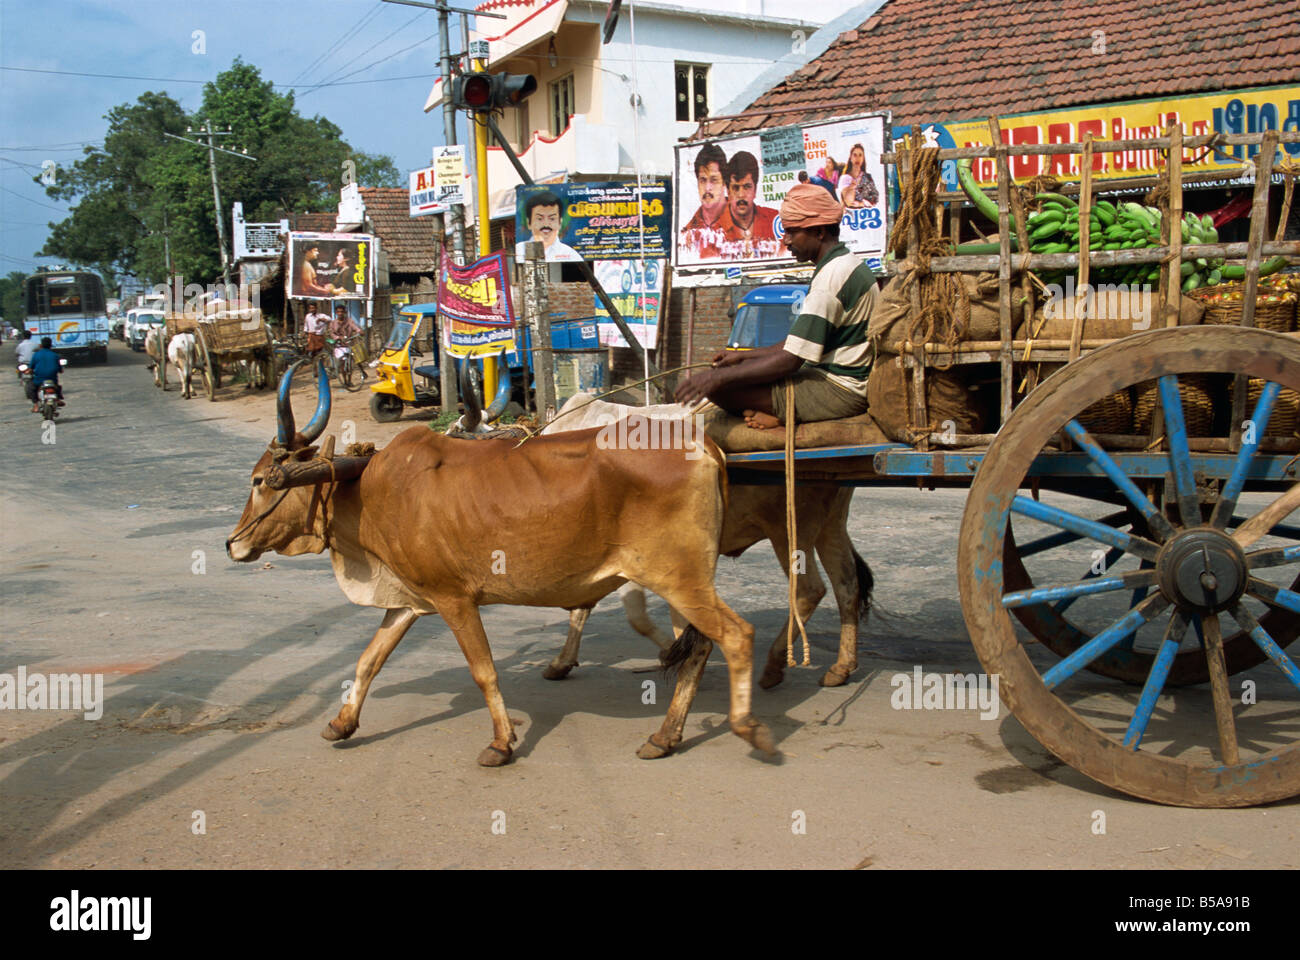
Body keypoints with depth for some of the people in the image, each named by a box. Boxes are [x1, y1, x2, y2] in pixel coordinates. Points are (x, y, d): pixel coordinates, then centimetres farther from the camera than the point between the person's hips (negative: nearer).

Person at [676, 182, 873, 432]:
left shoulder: (832, 276, -20)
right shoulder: (850, 264, 13)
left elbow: (791, 360, -24)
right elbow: (802, 344, 18)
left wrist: (721, 376, -22)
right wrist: (743, 356, 15)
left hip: (838, 391, -11)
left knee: (719, 388, -19)